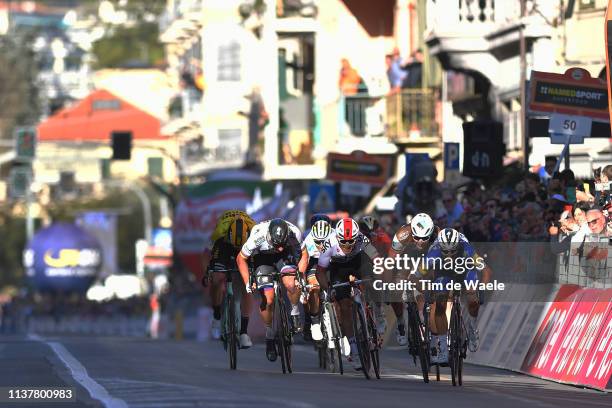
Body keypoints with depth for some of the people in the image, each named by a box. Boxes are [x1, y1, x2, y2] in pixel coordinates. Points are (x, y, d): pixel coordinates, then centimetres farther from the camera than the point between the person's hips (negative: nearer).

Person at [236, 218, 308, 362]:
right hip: (263, 258, -1)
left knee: (291, 284, -27)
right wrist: (248, 282, -27)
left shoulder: (294, 233, -33)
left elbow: (304, 254, -13)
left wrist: (301, 275, -27)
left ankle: (295, 313, 1)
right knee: (268, 300, -12)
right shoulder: (257, 237, -36)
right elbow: (241, 259, -19)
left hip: (285, 257, 1)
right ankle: (269, 333, 11)